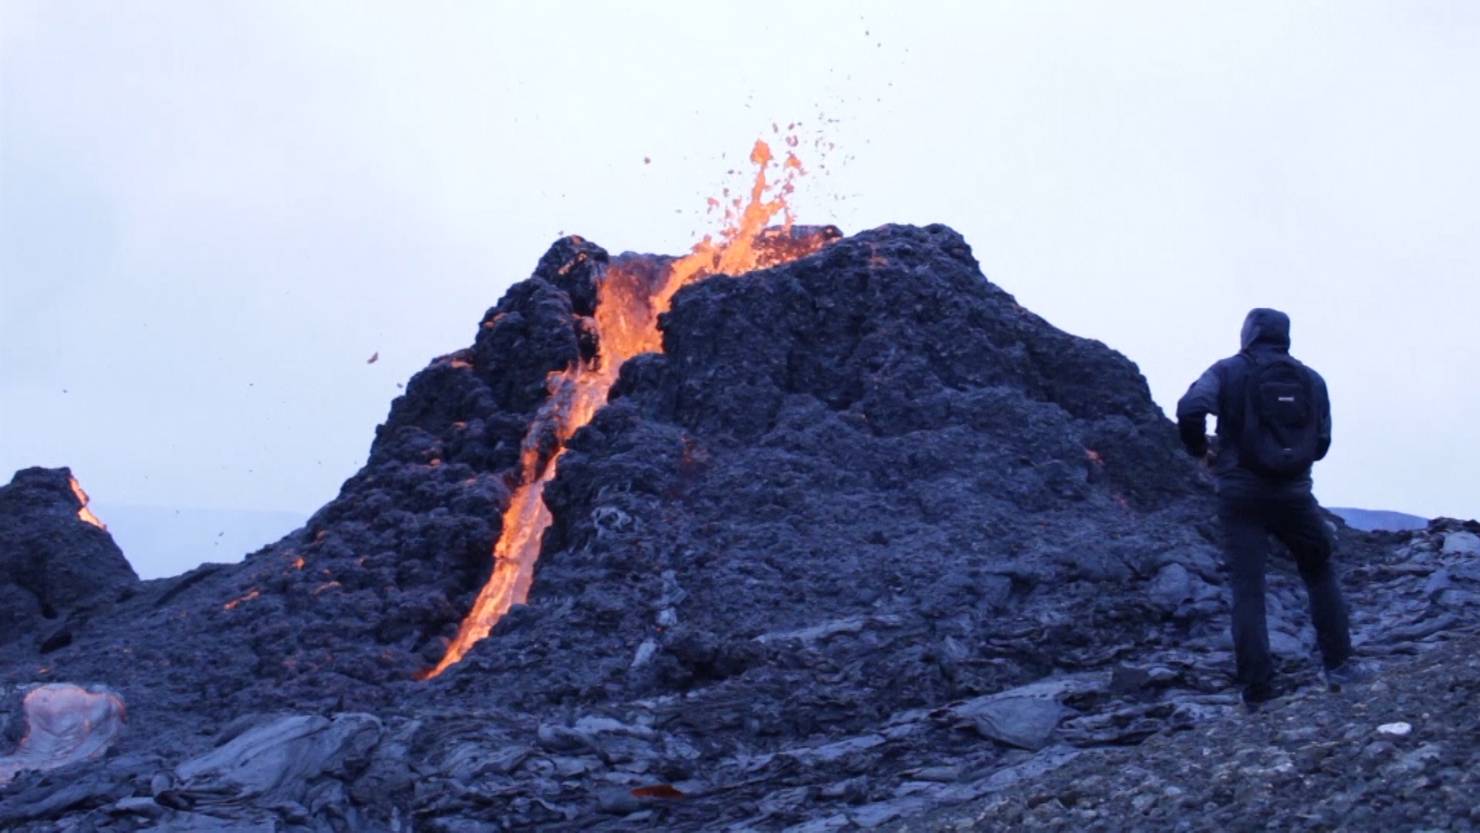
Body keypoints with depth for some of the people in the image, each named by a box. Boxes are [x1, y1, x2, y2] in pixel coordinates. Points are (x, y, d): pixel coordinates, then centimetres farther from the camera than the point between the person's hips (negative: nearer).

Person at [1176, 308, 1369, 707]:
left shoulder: (1229, 371, -1)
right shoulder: (1311, 379, 10)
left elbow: (1190, 409, -18)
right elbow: (1321, 444, 10)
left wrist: (1199, 450, -2)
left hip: (1241, 494, -2)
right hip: (1294, 494, 3)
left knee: (1247, 590, 1)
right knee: (1320, 574, 22)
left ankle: (1258, 690, -1)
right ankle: (1339, 665, 19)